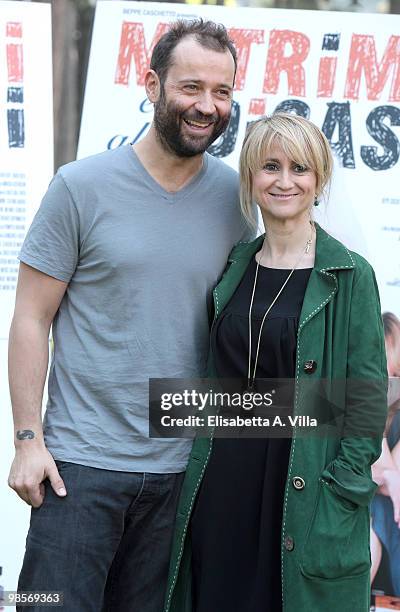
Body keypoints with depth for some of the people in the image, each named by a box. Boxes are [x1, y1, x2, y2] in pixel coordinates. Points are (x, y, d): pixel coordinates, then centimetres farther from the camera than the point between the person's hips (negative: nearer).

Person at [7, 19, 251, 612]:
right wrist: (28, 439, -8)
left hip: (183, 470, 3)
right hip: (79, 463, -3)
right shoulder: (82, 186, -6)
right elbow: (31, 319, -3)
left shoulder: (236, 198, 4)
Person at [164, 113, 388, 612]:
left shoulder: (348, 276, -5)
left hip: (304, 486, -4)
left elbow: (369, 394, -7)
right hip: (222, 480, 4)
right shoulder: (233, 267, 9)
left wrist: (341, 491, -12)